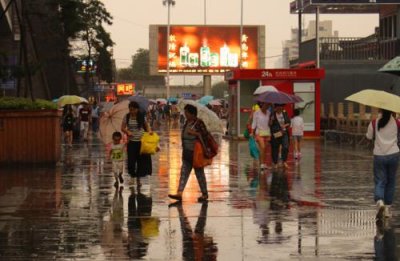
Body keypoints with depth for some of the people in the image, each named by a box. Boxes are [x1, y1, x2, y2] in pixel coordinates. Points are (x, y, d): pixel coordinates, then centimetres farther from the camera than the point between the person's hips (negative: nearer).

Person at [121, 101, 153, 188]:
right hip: (131, 141, 0)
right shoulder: (127, 117, -2)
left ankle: (138, 179, 18)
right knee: (131, 159, -6)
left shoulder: (142, 117, -2)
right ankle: (132, 177, 11)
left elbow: (146, 125, 11)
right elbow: (123, 128, 2)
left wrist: (149, 131, -8)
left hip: (141, 141, 0)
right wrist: (127, 132, -17)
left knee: (141, 160, 4)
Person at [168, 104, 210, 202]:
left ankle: (204, 194, 15)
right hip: (187, 153, 8)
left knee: (199, 173, 3)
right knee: (184, 173, 0)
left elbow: (205, 135, -17)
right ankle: (179, 193, -5)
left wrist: (194, 133, -25)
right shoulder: (187, 122, 11)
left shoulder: (199, 123, -13)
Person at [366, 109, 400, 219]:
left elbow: (369, 137, 5)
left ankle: (379, 202, -26)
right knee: (391, 182, 14)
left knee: (380, 181, 1)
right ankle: (387, 208, 15)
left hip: (379, 155, -1)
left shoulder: (374, 123, -6)